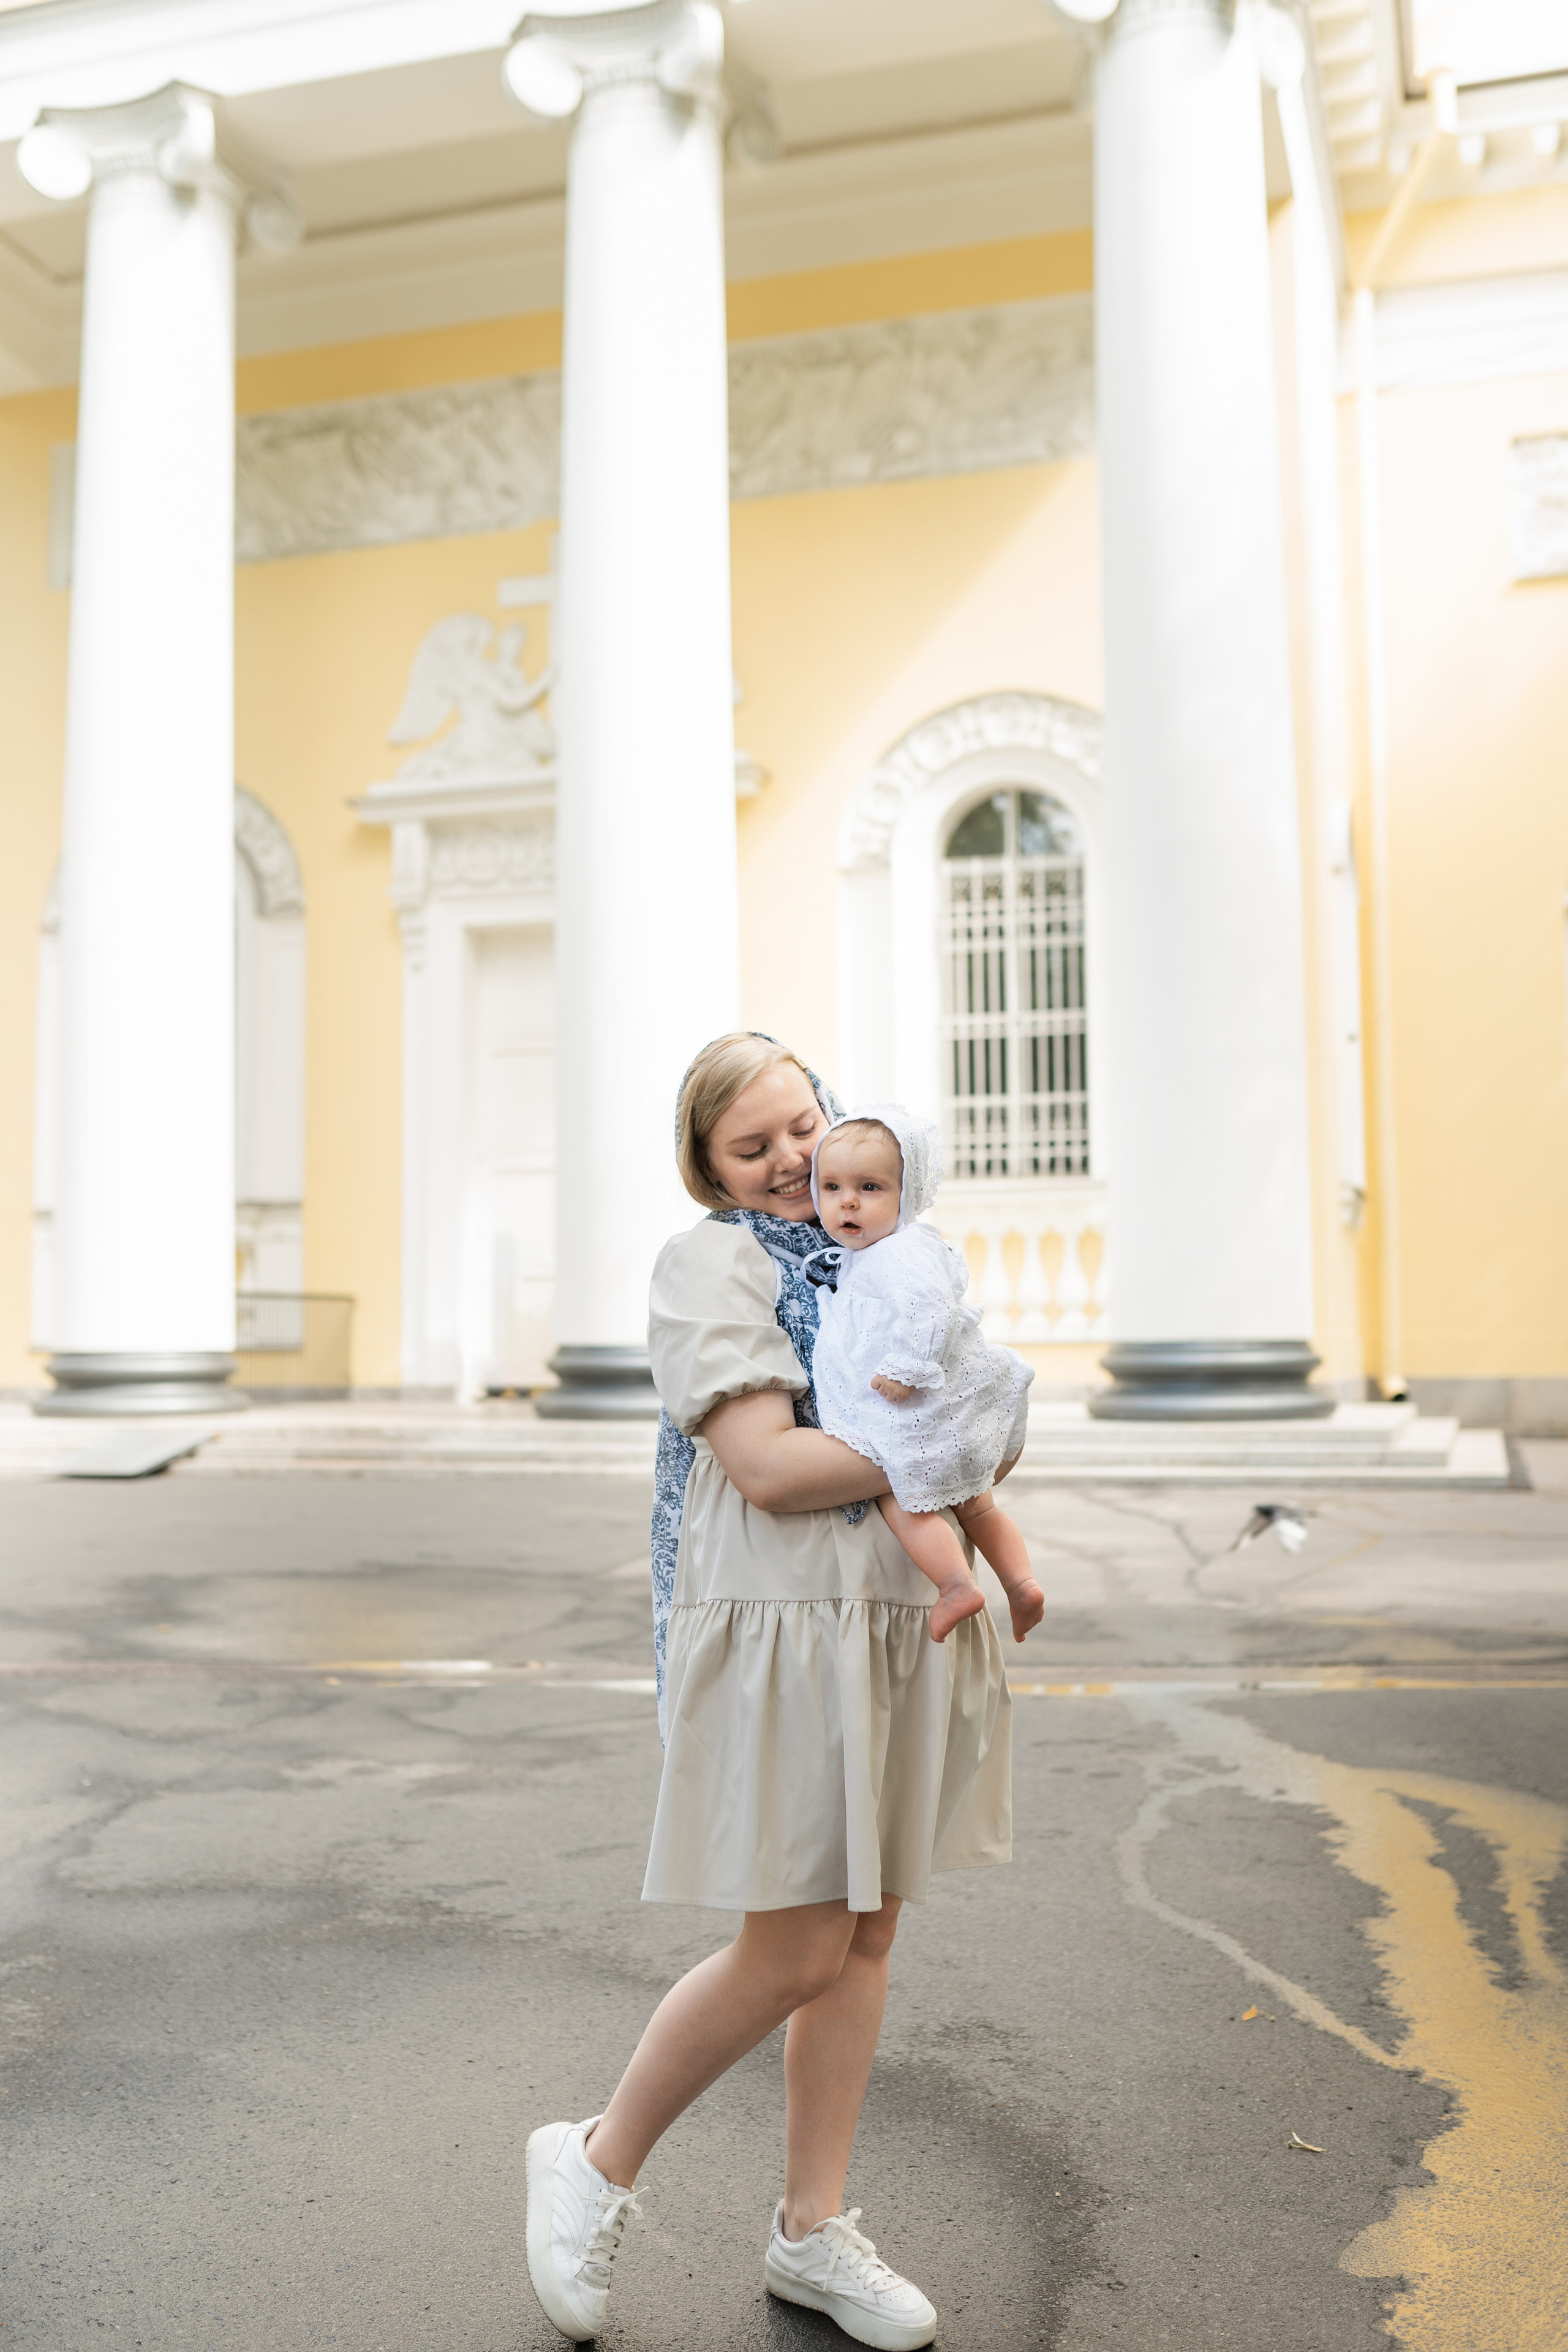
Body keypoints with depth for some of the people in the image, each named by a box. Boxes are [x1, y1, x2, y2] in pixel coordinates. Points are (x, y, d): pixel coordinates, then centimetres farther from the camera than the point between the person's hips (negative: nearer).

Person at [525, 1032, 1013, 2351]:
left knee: (867, 1933, 12)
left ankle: (814, 2230, 28)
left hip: (902, 1623, 7)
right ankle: (600, 2164, 20)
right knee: (794, 1951, -3)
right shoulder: (712, 1261, -8)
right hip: (782, 1629, -7)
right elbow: (767, 1465, -19)